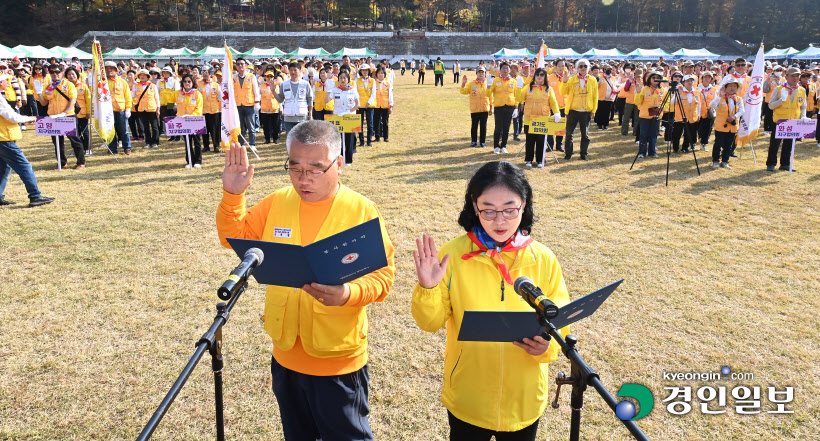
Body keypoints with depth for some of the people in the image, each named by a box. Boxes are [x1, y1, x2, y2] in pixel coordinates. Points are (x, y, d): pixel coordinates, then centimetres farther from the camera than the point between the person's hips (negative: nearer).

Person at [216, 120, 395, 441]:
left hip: (338, 361, -4)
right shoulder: (277, 202, -1)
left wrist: (349, 294, -33)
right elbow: (235, 237, 7)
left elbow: (382, 274, -14)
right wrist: (232, 194, -8)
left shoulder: (362, 210, -14)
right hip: (286, 356, 5)